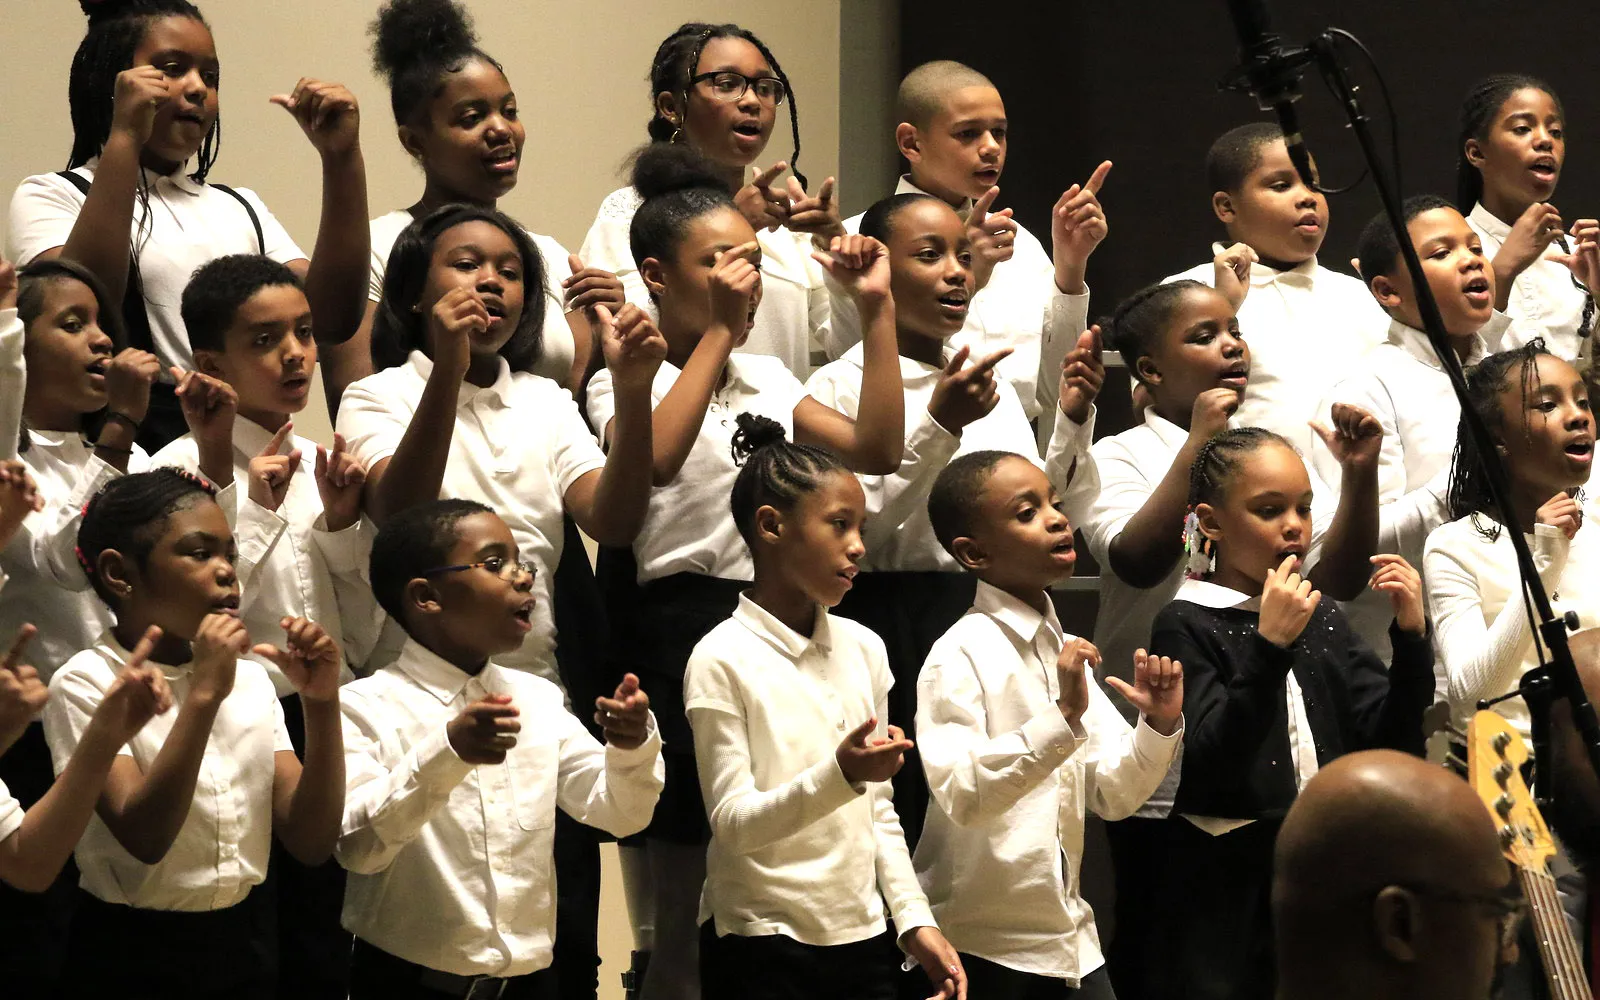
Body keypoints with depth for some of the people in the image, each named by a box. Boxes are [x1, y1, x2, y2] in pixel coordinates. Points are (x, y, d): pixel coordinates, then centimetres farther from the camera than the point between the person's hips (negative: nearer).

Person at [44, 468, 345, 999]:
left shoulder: (250, 678, 4)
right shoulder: (87, 683, -11)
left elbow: (311, 842, -4)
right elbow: (144, 837, -25)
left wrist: (321, 703, -15)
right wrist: (204, 694, -29)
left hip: (245, 946, 5)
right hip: (132, 957, -5)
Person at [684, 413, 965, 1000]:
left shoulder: (864, 649, 8)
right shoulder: (723, 660, -9)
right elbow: (733, 822, -14)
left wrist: (914, 919, 5)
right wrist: (839, 776, -27)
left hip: (864, 938, 5)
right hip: (762, 949, -5)